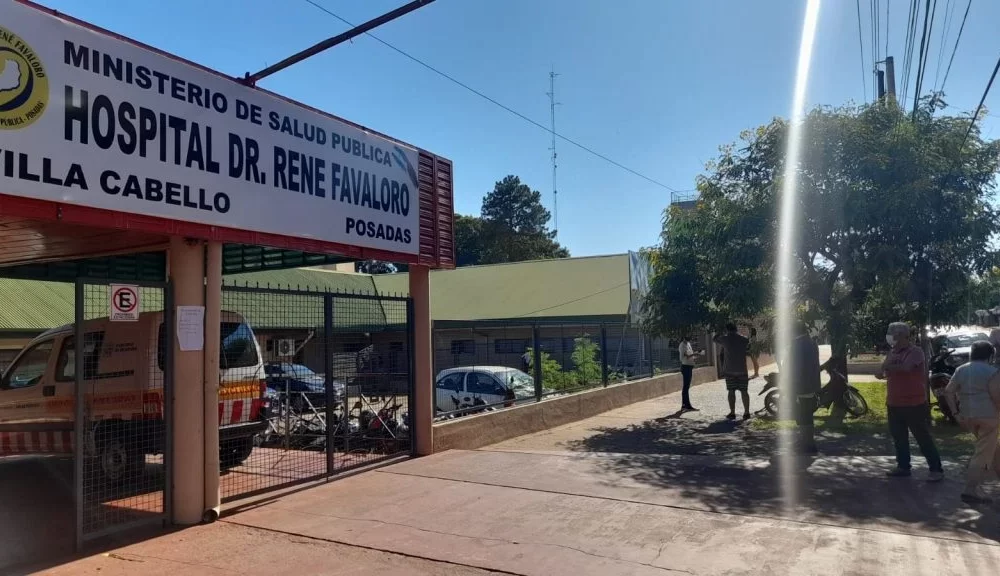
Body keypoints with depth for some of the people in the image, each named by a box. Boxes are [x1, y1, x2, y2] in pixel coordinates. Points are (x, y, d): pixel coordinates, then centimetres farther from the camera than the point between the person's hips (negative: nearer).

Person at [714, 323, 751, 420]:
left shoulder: (725, 339, -5)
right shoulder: (744, 340, 3)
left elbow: (714, 339, 11)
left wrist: (724, 334, 24)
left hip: (729, 370, -2)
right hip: (742, 369, 2)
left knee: (731, 391, 1)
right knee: (744, 391, 6)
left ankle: (732, 413, 0)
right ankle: (747, 413, 6)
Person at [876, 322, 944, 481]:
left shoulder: (916, 352, -13)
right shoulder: (891, 353, 10)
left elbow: (906, 367, -31)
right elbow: (881, 373, 13)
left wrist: (887, 367, -15)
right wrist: (883, 372, -11)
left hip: (914, 404, -7)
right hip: (894, 404, 7)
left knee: (923, 438, -1)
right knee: (898, 437, 14)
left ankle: (936, 470, 7)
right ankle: (903, 467, 24)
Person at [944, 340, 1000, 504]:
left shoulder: (960, 370, 8)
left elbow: (948, 392, 4)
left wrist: (955, 412, 5)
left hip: (967, 417, 7)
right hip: (986, 417, -7)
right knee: (983, 455, -4)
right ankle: (970, 490, -7)